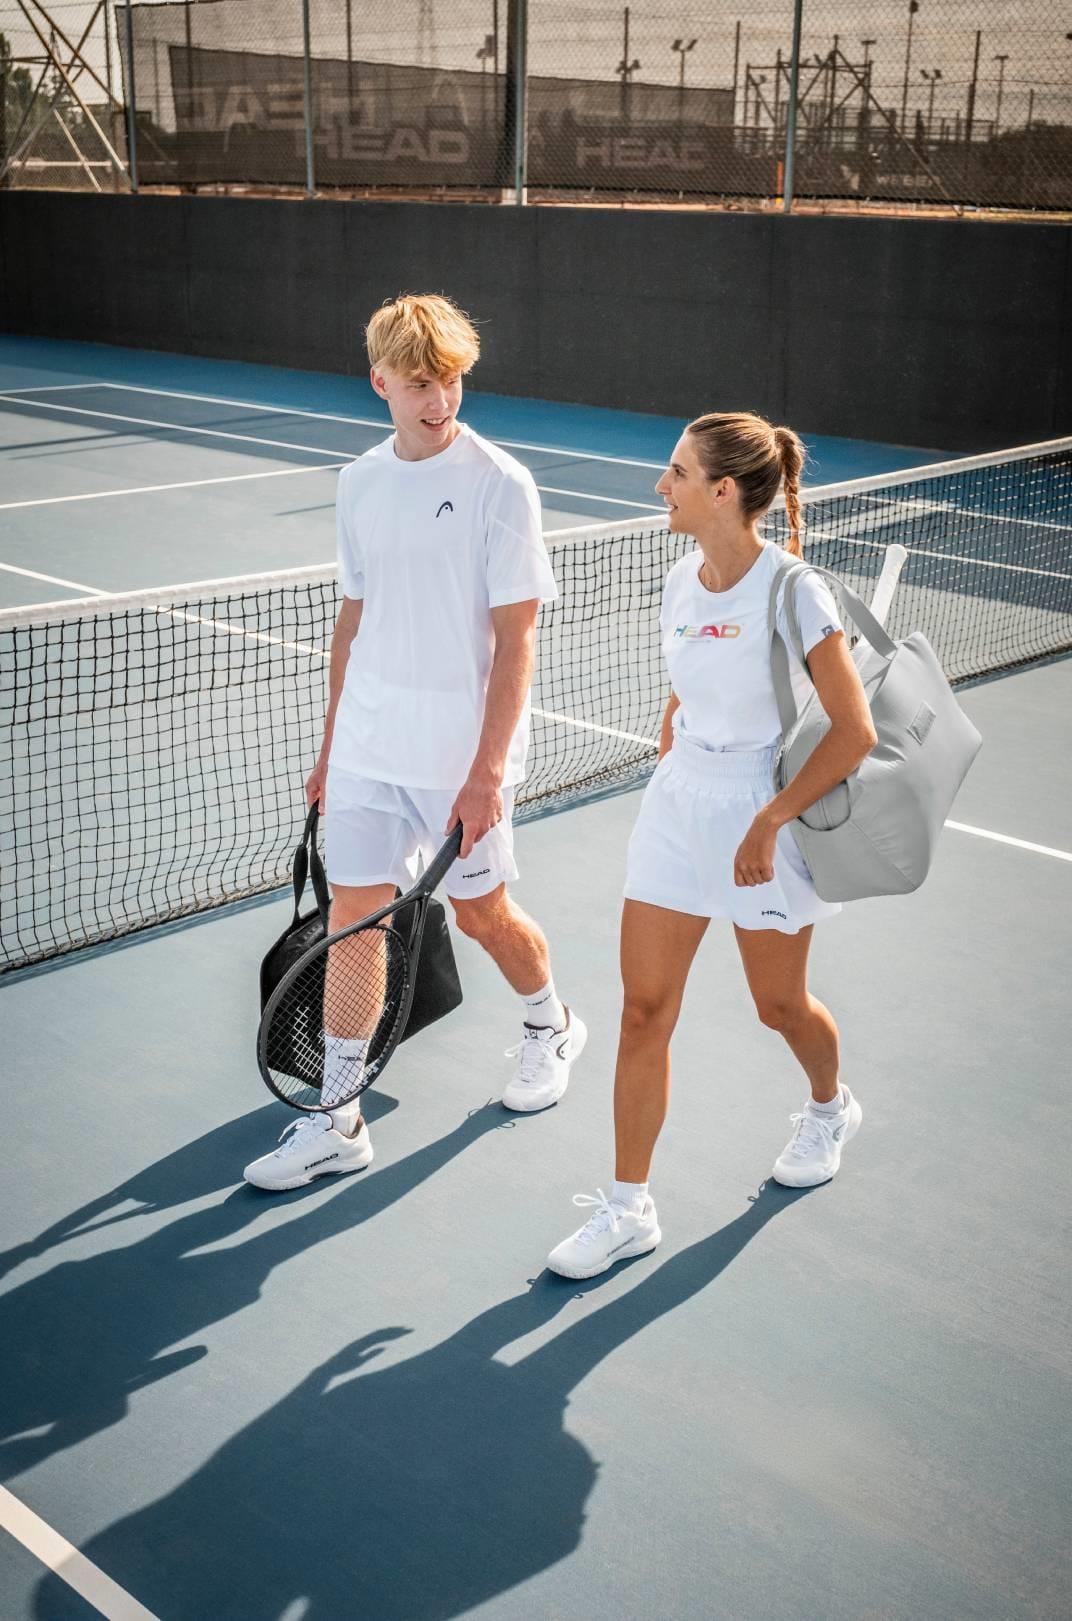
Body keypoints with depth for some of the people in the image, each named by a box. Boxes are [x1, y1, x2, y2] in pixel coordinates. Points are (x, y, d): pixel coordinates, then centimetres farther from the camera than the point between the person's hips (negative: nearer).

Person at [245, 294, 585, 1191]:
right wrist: (332, 744, 15)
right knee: (351, 914, 3)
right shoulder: (360, 482, 6)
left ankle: (552, 1026, 41)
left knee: (483, 913, 10)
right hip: (369, 748, 5)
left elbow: (515, 637, -13)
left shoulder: (500, 484, -11)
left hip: (463, 754, -4)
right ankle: (337, 1120, 12)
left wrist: (487, 771, -18)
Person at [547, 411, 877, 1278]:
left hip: (764, 814, -5)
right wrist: (673, 779, 15)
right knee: (645, 1009, 2)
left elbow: (855, 732, -18)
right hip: (677, 804, 6)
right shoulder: (682, 581, 2)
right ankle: (629, 1207, 12)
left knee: (780, 1004, 14)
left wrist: (767, 822, -19)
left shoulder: (792, 592, -18)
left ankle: (830, 1108, 48)